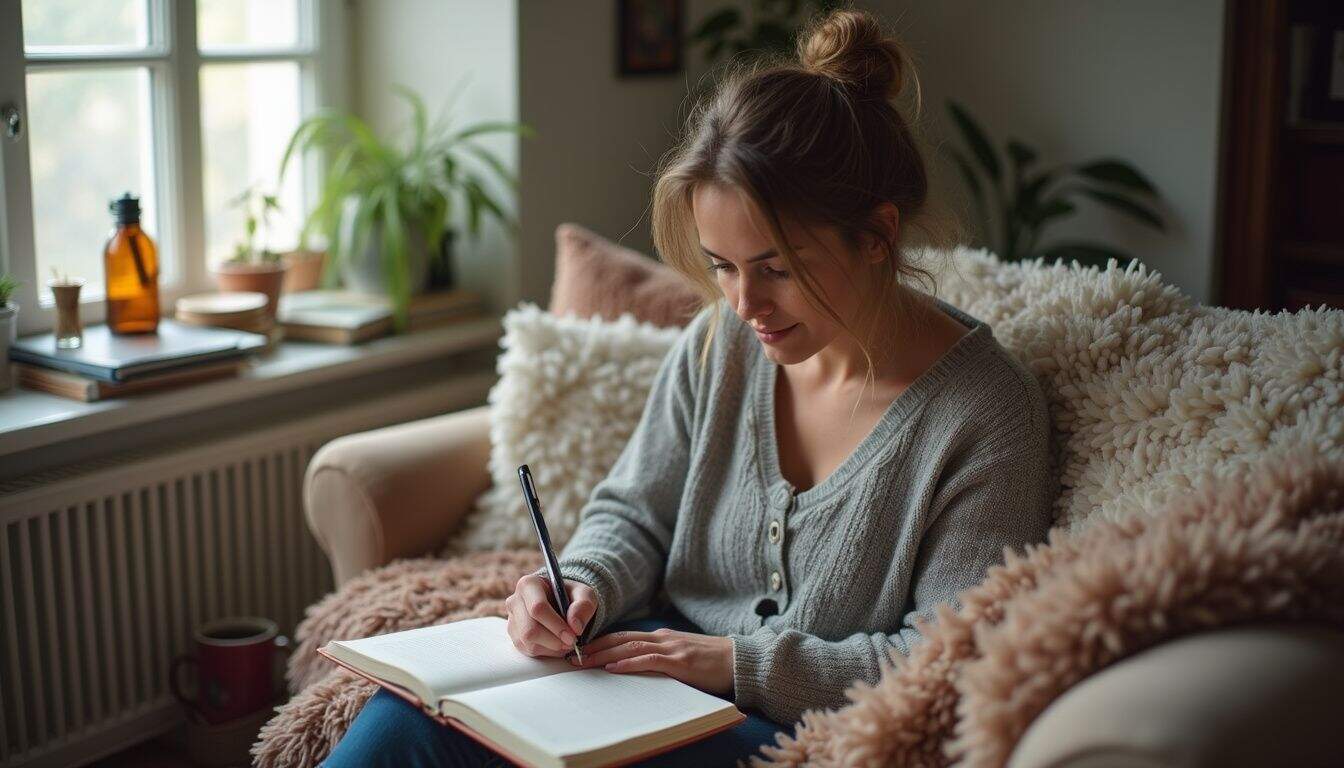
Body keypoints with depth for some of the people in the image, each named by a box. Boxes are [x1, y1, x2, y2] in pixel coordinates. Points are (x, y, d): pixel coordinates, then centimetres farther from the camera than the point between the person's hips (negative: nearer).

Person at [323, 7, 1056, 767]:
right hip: (660, 660, 5)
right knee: (419, 706, -21)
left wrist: (739, 660, -19)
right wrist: (582, 589, -12)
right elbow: (634, 513, 11)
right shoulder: (719, 342, 1)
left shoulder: (988, 413, -14)